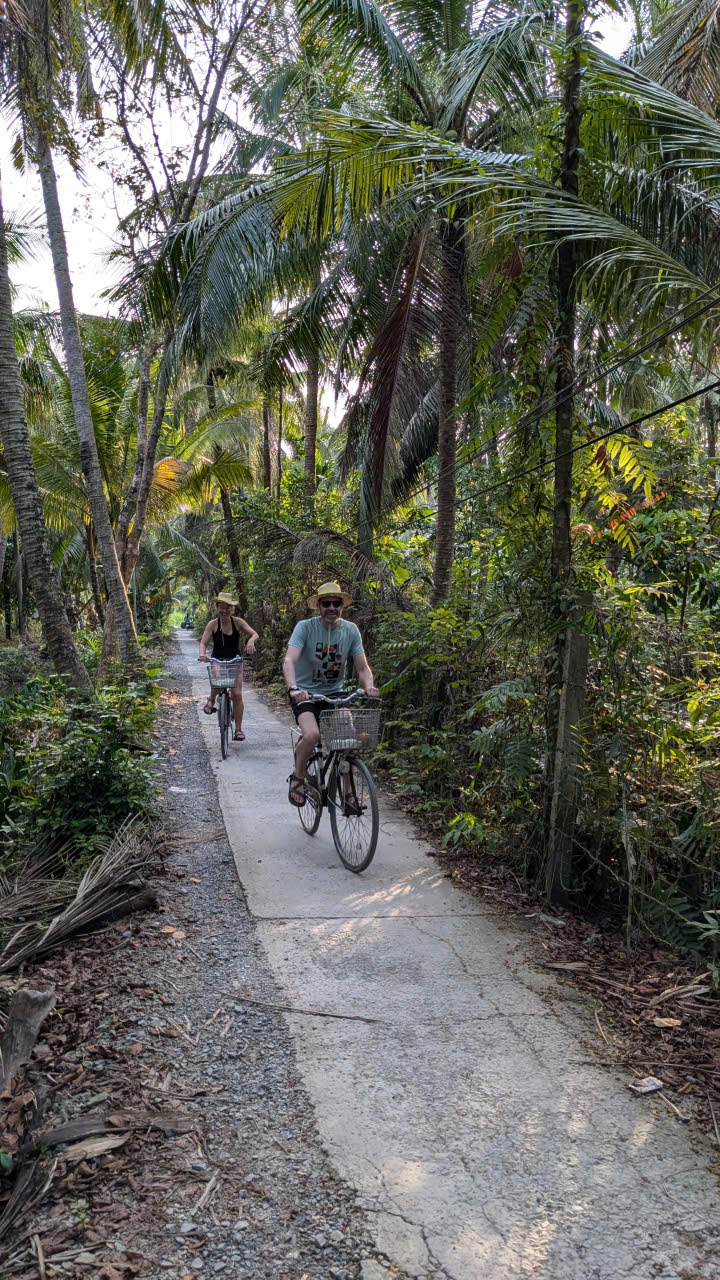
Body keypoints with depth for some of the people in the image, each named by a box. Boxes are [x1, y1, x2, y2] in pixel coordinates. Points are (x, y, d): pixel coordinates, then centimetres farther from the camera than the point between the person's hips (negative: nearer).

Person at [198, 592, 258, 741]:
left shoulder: (238, 622, -4)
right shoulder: (213, 624, -5)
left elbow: (255, 634, -11)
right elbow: (204, 642, -12)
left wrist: (251, 641, -35)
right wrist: (202, 654, -34)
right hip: (217, 662, -1)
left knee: (237, 694, -9)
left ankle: (238, 730, 1)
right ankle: (211, 701, 1)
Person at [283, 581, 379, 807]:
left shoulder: (350, 630, -3)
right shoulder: (305, 627, -13)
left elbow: (362, 667, -4)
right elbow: (289, 661, -25)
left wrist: (369, 686, -26)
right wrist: (293, 688, -44)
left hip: (334, 694, 3)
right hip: (305, 693, -3)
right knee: (312, 735, -29)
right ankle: (298, 777, 0)